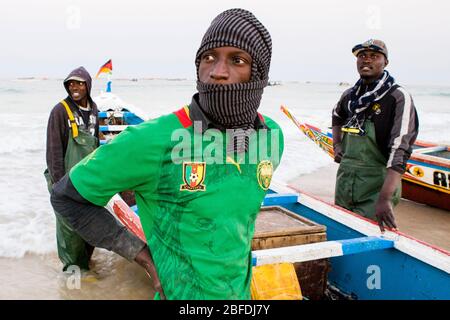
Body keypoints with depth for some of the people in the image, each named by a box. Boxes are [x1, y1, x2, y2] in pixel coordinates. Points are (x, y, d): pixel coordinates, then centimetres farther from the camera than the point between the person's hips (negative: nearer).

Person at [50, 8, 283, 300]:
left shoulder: (272, 137, -7)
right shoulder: (154, 140, -24)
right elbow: (68, 197, -12)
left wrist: (241, 241, 9)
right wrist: (144, 255, -13)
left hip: (241, 291, 5)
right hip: (179, 292, -5)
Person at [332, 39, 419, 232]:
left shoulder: (398, 98, -12)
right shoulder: (350, 95, 7)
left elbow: (399, 150, -23)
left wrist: (385, 199, -32)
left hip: (377, 186, -6)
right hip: (344, 180, 6)